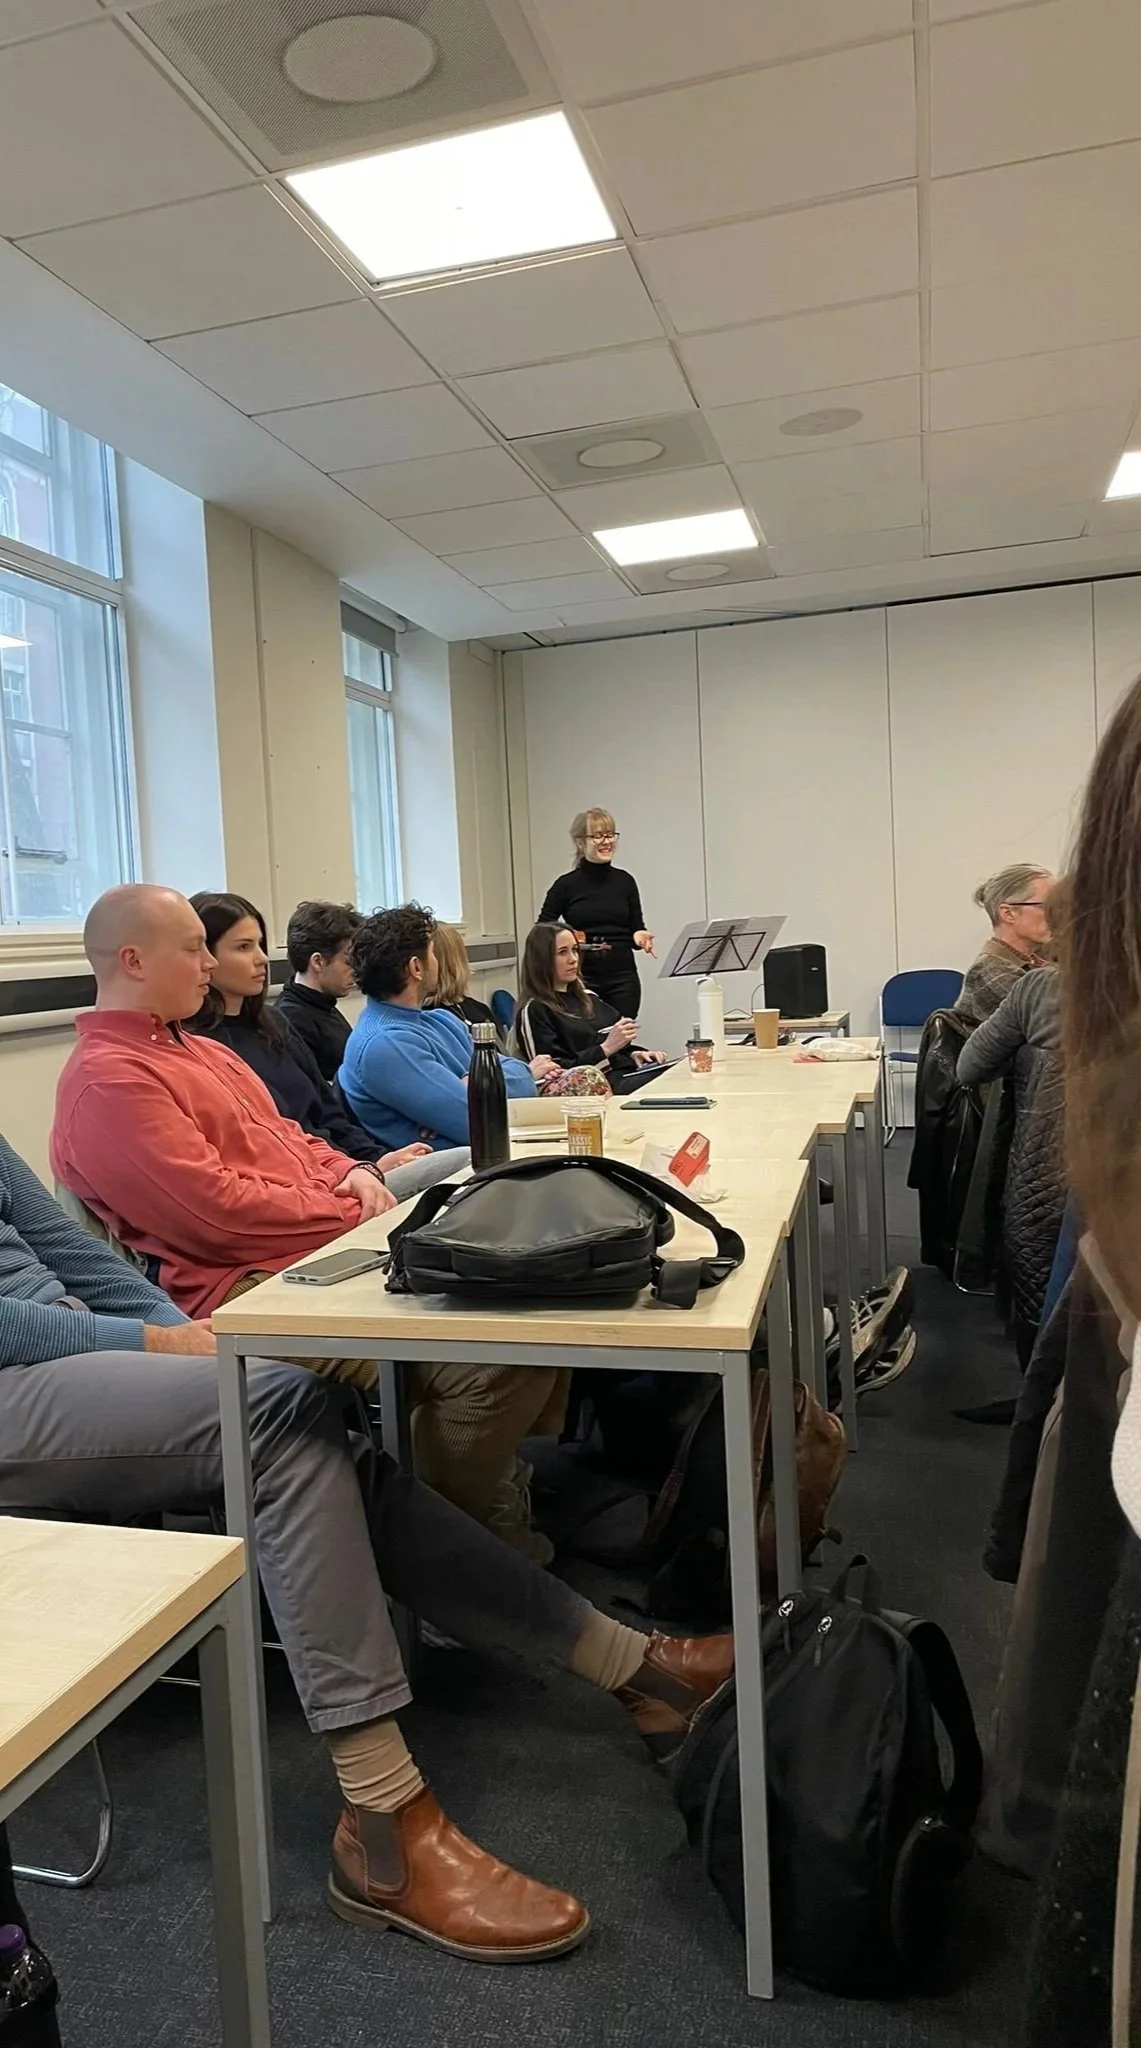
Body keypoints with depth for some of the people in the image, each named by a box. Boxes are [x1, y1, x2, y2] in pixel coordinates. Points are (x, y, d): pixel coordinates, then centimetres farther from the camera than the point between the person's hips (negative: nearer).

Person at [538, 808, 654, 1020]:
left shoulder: (625, 881, 7)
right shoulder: (566, 885, 0)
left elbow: (636, 928, 11)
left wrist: (640, 936, -11)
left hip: (622, 977, 2)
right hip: (581, 978, -2)